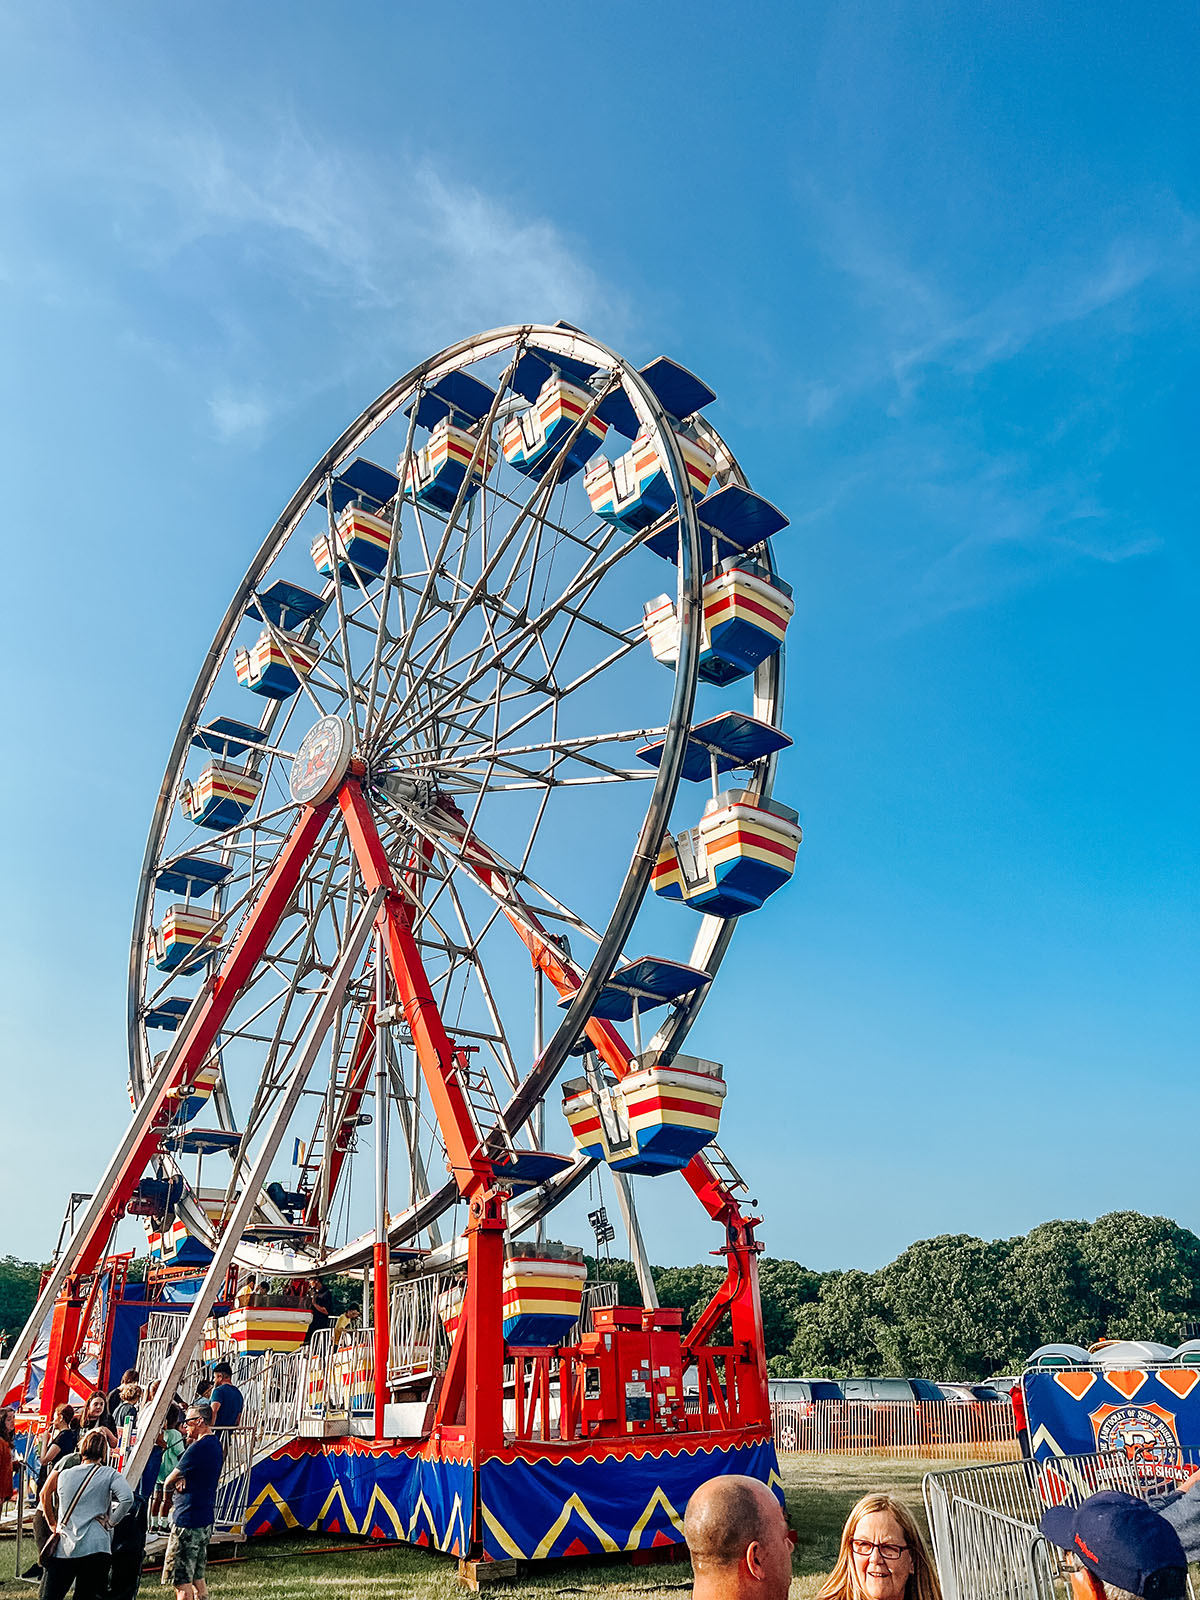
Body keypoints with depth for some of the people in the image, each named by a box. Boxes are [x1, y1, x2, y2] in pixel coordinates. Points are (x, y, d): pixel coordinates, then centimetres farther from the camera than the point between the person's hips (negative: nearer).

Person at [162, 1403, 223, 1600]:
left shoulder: (198, 1448, -19)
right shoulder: (216, 1445, 10)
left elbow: (168, 1483, -11)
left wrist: (174, 1484, 9)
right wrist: (182, 1481, -5)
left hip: (188, 1520, -9)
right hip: (206, 1519, 9)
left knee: (182, 1581, -2)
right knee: (197, 1578, 16)